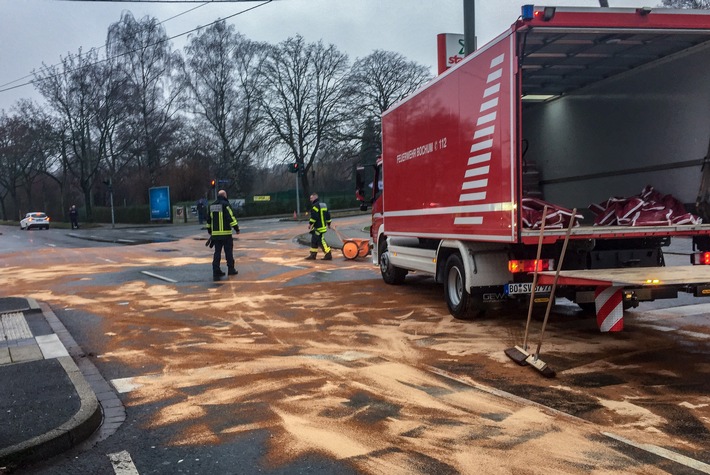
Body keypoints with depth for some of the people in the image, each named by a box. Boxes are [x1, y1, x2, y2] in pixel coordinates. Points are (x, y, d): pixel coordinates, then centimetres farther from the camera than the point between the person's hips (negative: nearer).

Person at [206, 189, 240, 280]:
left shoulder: (211, 206, 13)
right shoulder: (226, 204, -8)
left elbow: (208, 220, 19)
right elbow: (231, 217, -15)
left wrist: (210, 231, 28)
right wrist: (236, 228, -10)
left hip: (215, 233, 5)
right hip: (226, 233, -5)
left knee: (217, 252, 7)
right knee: (229, 252, 7)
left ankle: (216, 272, 2)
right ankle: (231, 269, 16)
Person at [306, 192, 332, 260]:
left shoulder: (315, 206, -14)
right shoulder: (323, 205, 17)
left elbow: (314, 216, -23)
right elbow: (328, 214, 20)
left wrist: (310, 223, -15)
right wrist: (328, 223, 27)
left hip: (318, 228, -10)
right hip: (323, 226, 10)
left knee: (321, 241, -9)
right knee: (314, 241, 17)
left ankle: (328, 255, -10)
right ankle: (313, 255, 22)